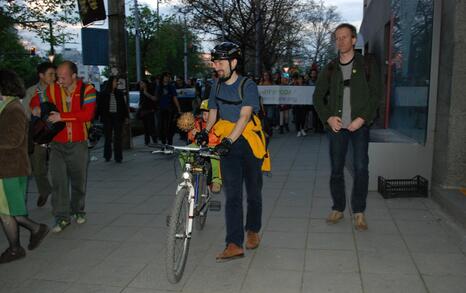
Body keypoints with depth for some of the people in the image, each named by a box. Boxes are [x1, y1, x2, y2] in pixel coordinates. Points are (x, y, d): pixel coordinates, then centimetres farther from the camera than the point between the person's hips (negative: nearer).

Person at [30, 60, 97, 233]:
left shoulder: (87, 90, -8)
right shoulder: (53, 90, 2)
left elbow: (88, 114, -21)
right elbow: (36, 100, 20)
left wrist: (62, 116, -23)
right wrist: (36, 108, -3)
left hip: (78, 144, -1)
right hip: (57, 144, 2)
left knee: (79, 181, 12)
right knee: (58, 181, -4)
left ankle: (78, 211, 32)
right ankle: (62, 217, 5)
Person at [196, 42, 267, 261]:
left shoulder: (248, 86, -8)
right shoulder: (217, 86, 9)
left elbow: (245, 116, -19)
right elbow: (213, 113, 13)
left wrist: (228, 140, -30)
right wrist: (205, 132, -6)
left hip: (248, 142, -3)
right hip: (227, 145, 3)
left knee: (253, 191, 10)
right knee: (232, 195, -4)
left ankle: (253, 230, 32)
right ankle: (234, 244, -5)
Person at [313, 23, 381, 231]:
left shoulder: (367, 66, 3)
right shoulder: (330, 69, 9)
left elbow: (376, 94, -1)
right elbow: (318, 96, 10)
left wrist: (362, 118, -12)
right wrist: (328, 118, -5)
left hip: (359, 125, -2)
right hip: (337, 126, 2)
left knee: (361, 168, -4)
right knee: (336, 169, 6)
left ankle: (359, 212, 9)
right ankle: (338, 208, 20)